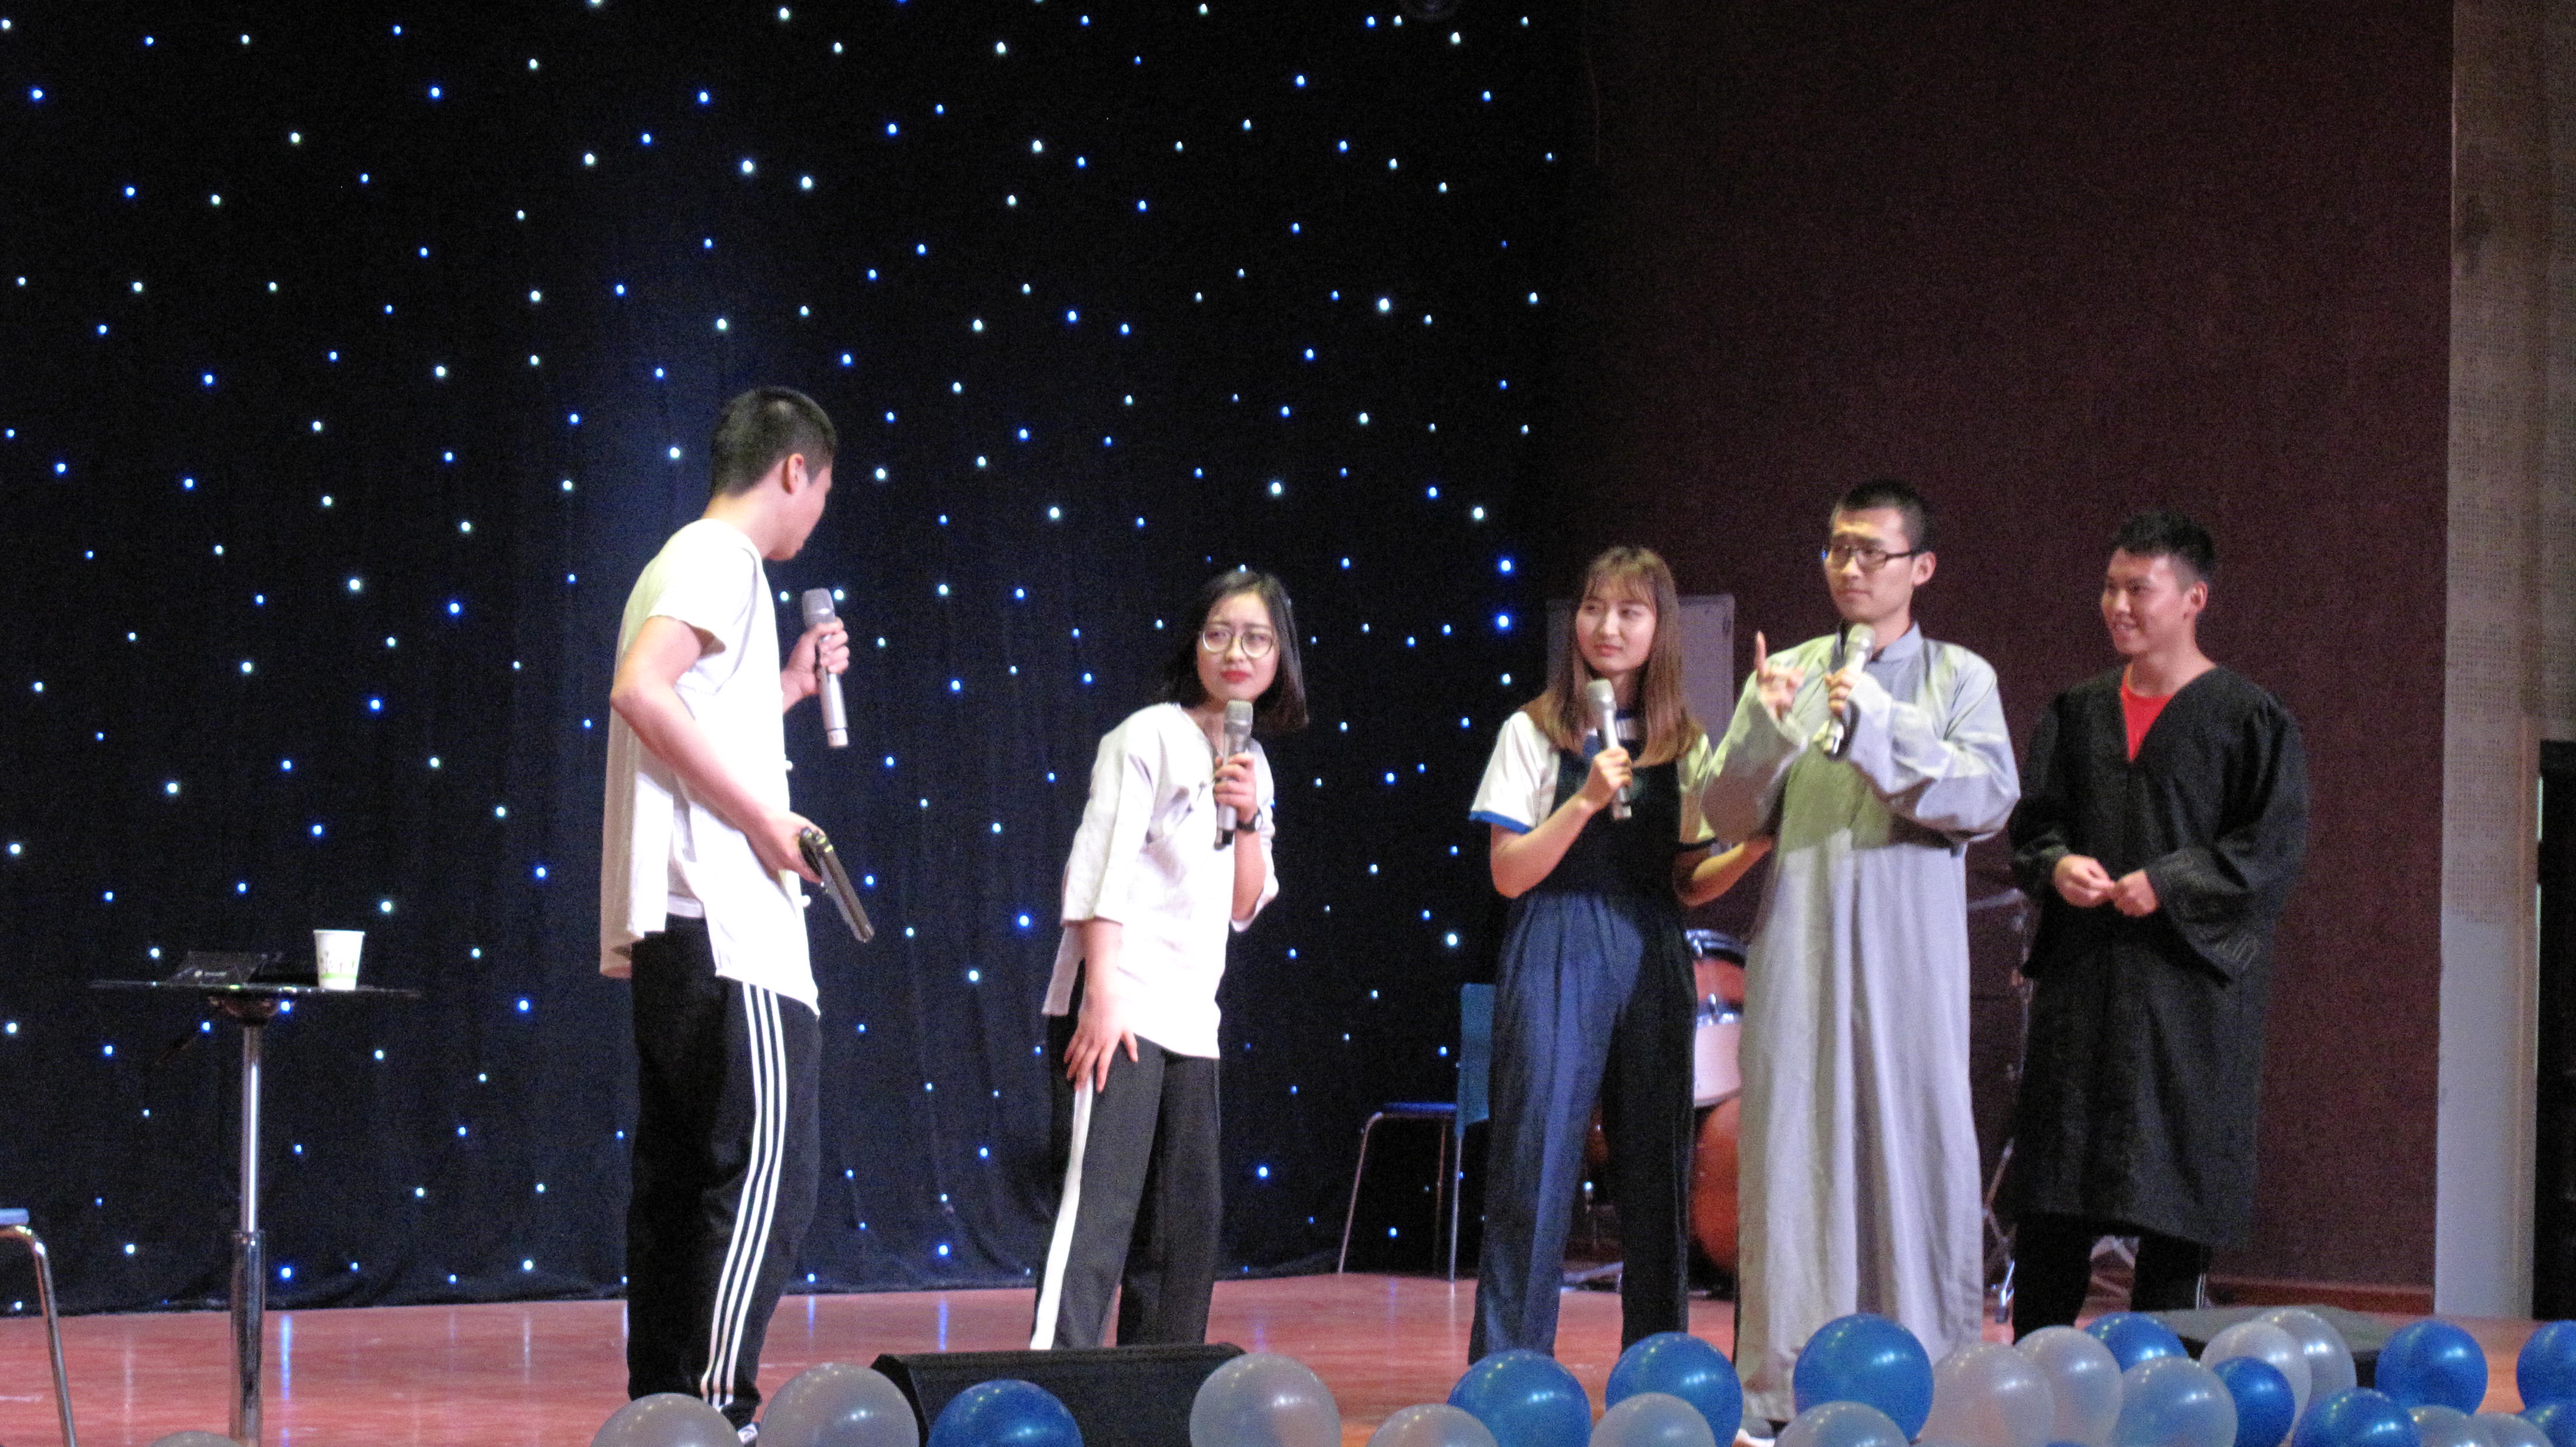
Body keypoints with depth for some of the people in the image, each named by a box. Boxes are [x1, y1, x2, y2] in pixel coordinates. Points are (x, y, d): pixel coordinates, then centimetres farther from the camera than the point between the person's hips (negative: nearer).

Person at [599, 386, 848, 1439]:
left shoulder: (689, 562, 24)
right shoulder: (721, 558, -6)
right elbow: (641, 690, -23)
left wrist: (786, 687, 29)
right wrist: (765, 818, -19)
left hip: (667, 931, 10)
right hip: (721, 927, -10)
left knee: (680, 1182, 10)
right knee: (764, 1177, -11)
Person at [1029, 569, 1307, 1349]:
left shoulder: (1252, 766, 17)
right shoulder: (1151, 737, -5)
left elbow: (1245, 907, 13)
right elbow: (1099, 871, -12)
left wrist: (1248, 819, -4)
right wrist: (1102, 999, -19)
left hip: (1189, 1018, 8)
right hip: (1116, 1008, -8)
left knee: (1188, 1217, 10)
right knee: (1099, 1206, -17)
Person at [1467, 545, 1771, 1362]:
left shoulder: (1685, 746, 12)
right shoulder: (1533, 733, 3)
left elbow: (1688, 886, 12)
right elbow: (1510, 873, -5)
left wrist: (1754, 848, -6)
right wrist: (1586, 802, -17)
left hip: (1652, 966, 4)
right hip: (1556, 963, -4)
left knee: (1656, 1171, 5)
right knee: (1537, 1167, -6)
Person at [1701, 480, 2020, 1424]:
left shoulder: (1959, 677, 7)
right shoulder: (1789, 673, 12)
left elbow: (1990, 799, -8)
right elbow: (1727, 814, 8)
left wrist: (1879, 724, -16)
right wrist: (1768, 726, -10)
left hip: (1908, 954, -1)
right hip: (1799, 947, 1)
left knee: (1917, 1149, -2)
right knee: (1794, 1152, 0)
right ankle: (1783, 1388, 4)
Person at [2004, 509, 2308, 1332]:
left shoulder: (2249, 719, -2)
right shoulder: (2077, 714, 13)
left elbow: (2276, 846, -6)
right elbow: (2032, 824, 15)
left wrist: (2169, 884, -15)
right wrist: (2056, 866, -7)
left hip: (2187, 980, -4)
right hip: (2081, 978, 4)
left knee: (2172, 1196, -2)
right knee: (2051, 1197, 3)